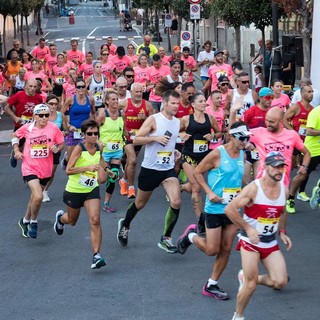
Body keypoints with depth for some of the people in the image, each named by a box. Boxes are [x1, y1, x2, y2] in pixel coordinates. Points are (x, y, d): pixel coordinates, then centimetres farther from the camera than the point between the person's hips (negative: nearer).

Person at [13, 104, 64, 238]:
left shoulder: (53, 128, -8)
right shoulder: (27, 128, -7)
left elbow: (61, 143, 4)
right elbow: (15, 135, 13)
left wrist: (57, 149, -17)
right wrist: (16, 149, 1)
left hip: (45, 170, 3)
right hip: (30, 168, -3)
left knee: (35, 197, 18)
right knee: (38, 197, -20)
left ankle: (25, 221, 42)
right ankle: (33, 222, 5)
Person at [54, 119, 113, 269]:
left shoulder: (99, 147, -4)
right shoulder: (79, 148, -20)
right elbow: (68, 170, -26)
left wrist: (105, 169, 4)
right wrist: (87, 168, -34)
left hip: (92, 190, 3)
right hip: (74, 190, -3)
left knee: (95, 221, -16)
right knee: (72, 221, 20)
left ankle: (96, 255, -17)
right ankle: (60, 217, 58)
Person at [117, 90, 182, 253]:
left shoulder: (177, 122, 7)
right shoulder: (153, 119, -11)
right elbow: (136, 140, -13)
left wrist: (174, 151, 8)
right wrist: (155, 138, -23)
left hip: (168, 169, 4)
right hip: (150, 168, -4)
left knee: (176, 202, -16)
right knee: (139, 203, 14)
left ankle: (166, 239, -3)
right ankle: (125, 225, 44)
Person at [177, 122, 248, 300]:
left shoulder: (243, 155, 5)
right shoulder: (218, 154, -14)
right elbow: (197, 172, -7)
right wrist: (209, 192, -15)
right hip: (215, 209, -6)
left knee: (226, 249, 7)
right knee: (212, 250, -1)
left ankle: (211, 285, 19)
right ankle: (191, 235, 29)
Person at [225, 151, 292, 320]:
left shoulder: (284, 189, 1)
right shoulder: (253, 188, -18)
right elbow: (229, 209, -19)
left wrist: (282, 232, 10)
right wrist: (248, 228, -20)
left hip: (271, 243, 6)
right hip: (250, 241, -6)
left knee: (280, 282, -6)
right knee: (251, 285, -6)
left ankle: (245, 277, 21)